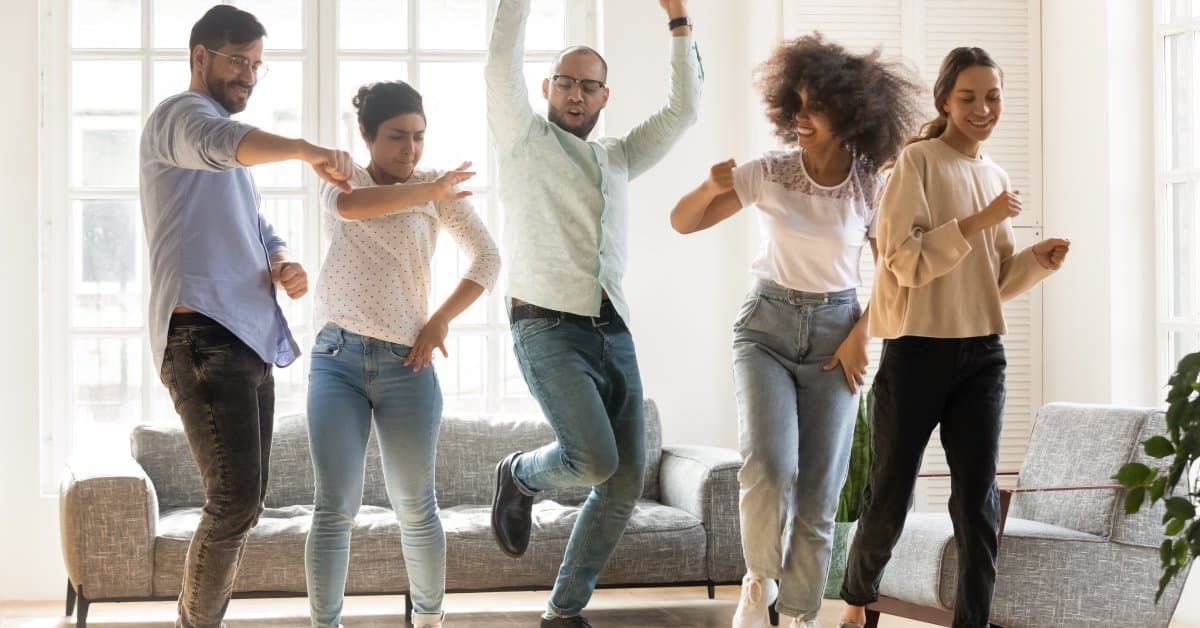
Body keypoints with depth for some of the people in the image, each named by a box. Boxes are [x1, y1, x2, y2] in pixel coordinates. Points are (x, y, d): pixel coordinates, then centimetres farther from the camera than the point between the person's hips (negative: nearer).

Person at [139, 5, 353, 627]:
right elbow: (220, 141, -28)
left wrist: (284, 266, 3)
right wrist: (309, 150, -40)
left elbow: (260, 232, 26)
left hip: (250, 338, 10)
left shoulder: (230, 162, 27)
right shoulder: (180, 114, -3)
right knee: (236, 500, -16)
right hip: (203, 336, -10)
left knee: (245, 499, 11)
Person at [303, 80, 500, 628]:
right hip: (337, 357, 0)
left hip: (405, 363, 0)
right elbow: (349, 205, -17)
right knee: (335, 508, -4)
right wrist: (430, 191, -15)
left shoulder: (438, 190, 8)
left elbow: (488, 259, 7)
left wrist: (441, 320, -3)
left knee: (415, 509, 5)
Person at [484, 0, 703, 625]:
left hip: (613, 333, 6)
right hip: (548, 330, -6)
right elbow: (502, 62, -7)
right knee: (595, 460, -23)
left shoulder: (618, 158, 21)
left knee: (624, 486, 2)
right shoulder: (524, 139, 6)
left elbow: (683, 110, 16)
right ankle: (519, 476, 11)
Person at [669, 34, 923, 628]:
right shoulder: (767, 173, -6)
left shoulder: (871, 187, -4)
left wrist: (860, 336, -5)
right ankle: (759, 579, 3)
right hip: (766, 327, -1)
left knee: (819, 494, 0)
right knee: (770, 465, -22)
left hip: (834, 334, 1)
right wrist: (711, 186, -21)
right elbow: (683, 221, -1)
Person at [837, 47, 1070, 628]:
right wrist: (978, 222, -18)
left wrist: (1038, 259, -1)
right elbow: (905, 262, -14)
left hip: (981, 354, 5)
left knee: (978, 497, 1)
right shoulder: (918, 161, -6)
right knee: (891, 495, 5)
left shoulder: (997, 179, 13)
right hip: (917, 350, -5)